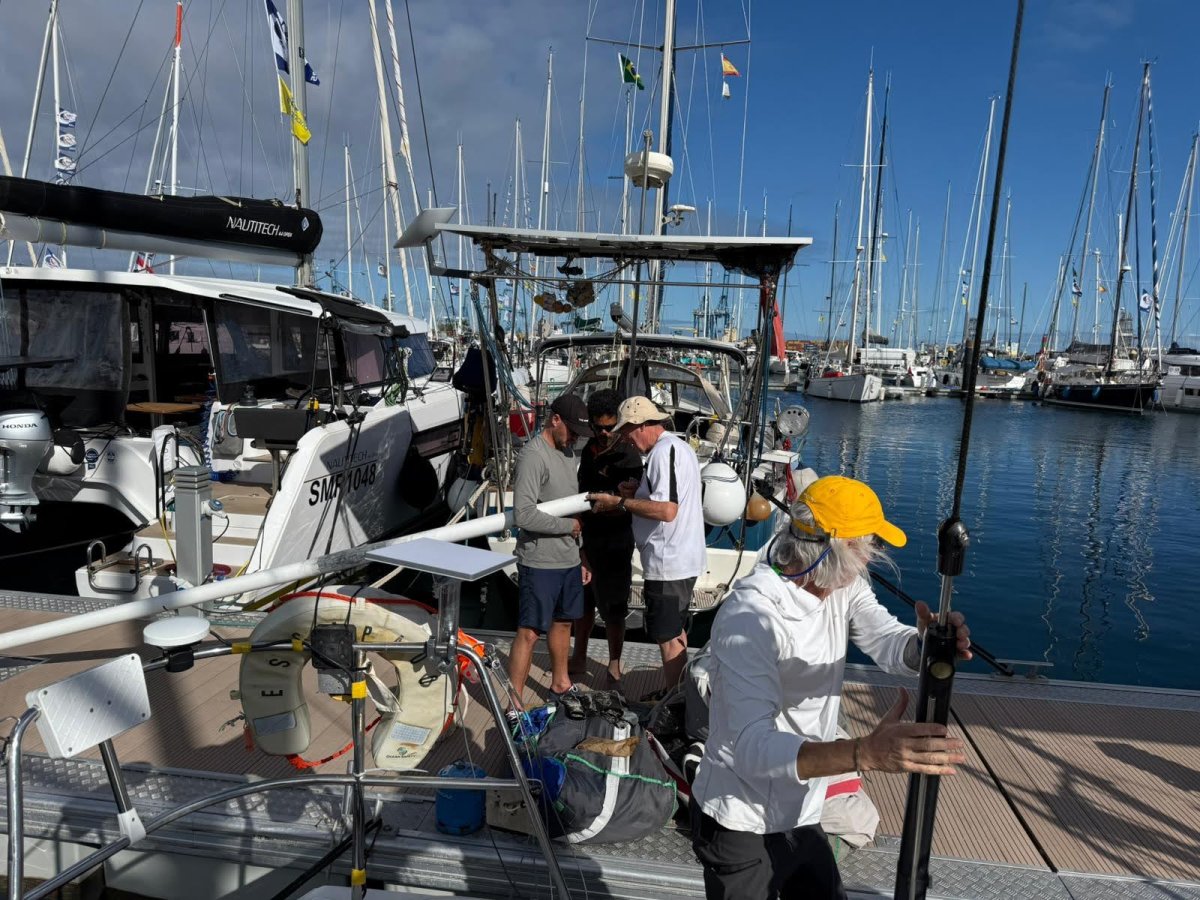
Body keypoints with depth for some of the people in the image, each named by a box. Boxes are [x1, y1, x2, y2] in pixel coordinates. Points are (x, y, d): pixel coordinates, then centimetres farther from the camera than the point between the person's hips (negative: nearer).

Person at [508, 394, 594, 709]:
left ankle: (560, 684, 39)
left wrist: (580, 555, 17)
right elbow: (523, 515, -26)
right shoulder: (533, 455, -17)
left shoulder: (567, 451, 11)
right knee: (529, 632, -2)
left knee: (563, 622, 21)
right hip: (540, 562, -9)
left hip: (569, 559, 9)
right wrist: (568, 526, -13)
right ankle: (515, 705, 8)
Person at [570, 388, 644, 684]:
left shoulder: (628, 457, -14)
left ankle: (614, 666, 21)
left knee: (613, 608, 5)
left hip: (614, 543, -7)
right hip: (586, 538, 7)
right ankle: (579, 658, 34)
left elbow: (628, 506, -19)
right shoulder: (590, 449, 6)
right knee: (583, 601, 18)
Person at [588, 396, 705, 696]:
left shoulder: (663, 452, -20)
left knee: (668, 636, 1)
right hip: (682, 558, 11)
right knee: (674, 630, 21)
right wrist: (640, 491, 7)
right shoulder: (679, 446, 13)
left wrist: (619, 502, -20)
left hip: (668, 562, -11)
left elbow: (666, 510, -28)